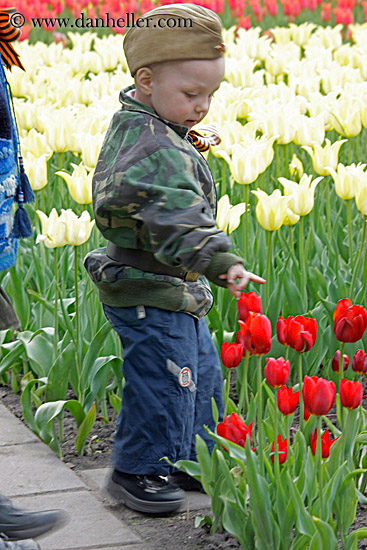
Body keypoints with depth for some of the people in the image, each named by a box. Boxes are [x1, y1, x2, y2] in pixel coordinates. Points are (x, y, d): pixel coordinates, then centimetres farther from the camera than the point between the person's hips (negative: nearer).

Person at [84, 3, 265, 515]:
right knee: (161, 383, 0)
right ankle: (137, 470, 18)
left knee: (202, 373, 20)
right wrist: (222, 261, -49)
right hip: (152, 295, -11)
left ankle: (191, 460, 33)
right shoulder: (158, 151, -27)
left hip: (176, 291, 11)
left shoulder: (136, 127, 7)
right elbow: (179, 221, -39)